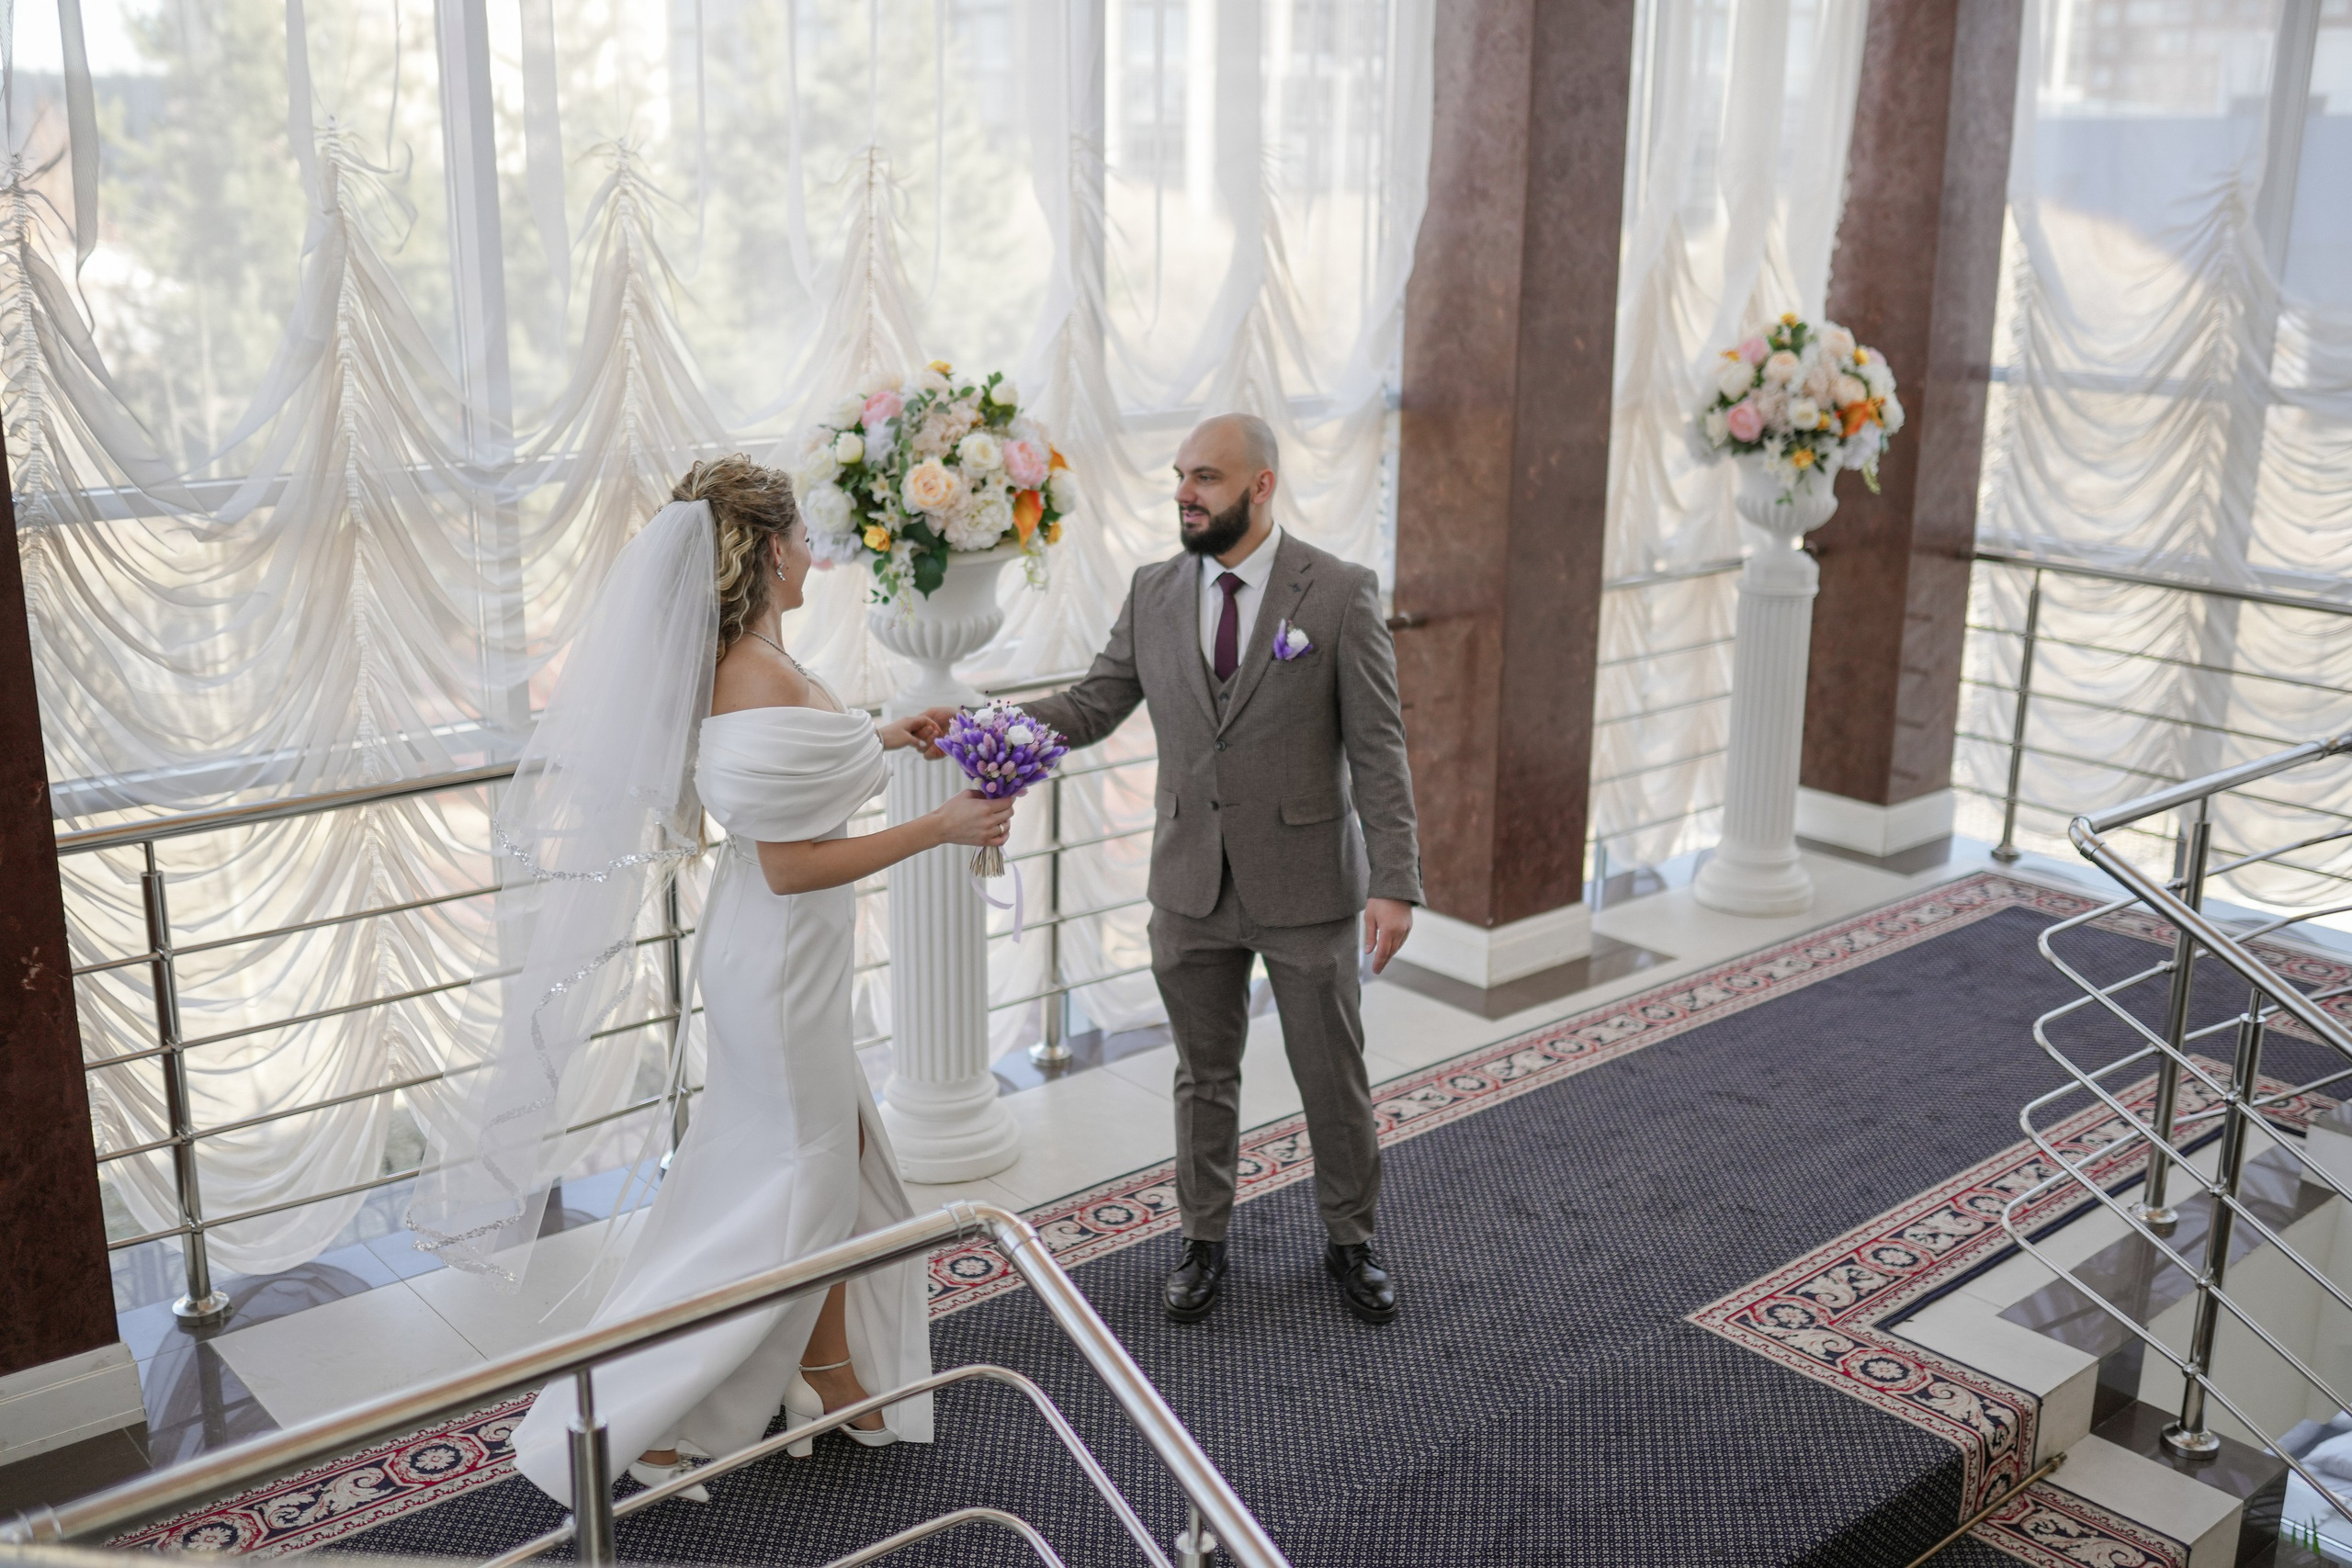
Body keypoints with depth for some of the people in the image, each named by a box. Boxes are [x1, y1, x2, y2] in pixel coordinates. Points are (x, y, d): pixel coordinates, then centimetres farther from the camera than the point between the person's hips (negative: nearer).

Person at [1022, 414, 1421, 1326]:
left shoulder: (1340, 594, -10)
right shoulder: (1154, 595, 2)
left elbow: (1378, 748, -10)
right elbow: (1092, 707, 2)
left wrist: (1395, 881, -15)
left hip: (1307, 884, -3)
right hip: (1191, 885, 3)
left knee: (1333, 1074, 11)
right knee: (1204, 1073, 16)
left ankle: (1350, 1237, 33)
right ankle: (1204, 1239, 34)